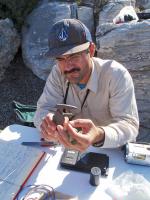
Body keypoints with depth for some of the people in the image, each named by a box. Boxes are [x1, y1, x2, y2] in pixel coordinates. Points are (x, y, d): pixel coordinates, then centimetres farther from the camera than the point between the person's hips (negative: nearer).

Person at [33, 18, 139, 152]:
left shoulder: (116, 75, -21)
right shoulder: (58, 73, -10)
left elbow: (129, 125, -26)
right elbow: (44, 109, -13)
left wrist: (99, 136, -45)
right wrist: (49, 124, -36)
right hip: (71, 148, 3)